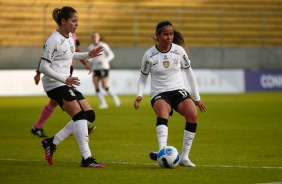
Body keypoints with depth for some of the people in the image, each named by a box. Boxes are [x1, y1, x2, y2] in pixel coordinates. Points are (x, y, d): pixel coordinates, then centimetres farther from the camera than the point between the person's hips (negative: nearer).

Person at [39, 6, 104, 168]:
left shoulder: (69, 37, 12)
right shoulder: (54, 40, -15)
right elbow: (43, 67, -17)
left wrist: (88, 55, 17)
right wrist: (64, 79, -25)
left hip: (66, 83, 10)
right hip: (54, 84, -10)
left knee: (89, 116, 5)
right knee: (80, 115, -21)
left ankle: (52, 142, 10)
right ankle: (86, 158, -24)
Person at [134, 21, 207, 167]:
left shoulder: (179, 51, 2)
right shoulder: (149, 55, -3)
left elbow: (189, 73, 13)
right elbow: (142, 78, 8)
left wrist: (197, 98, 13)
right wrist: (139, 95, -10)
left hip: (179, 91, 2)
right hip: (159, 94, -2)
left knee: (192, 114, -28)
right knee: (162, 111, -38)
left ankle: (184, 157, -19)